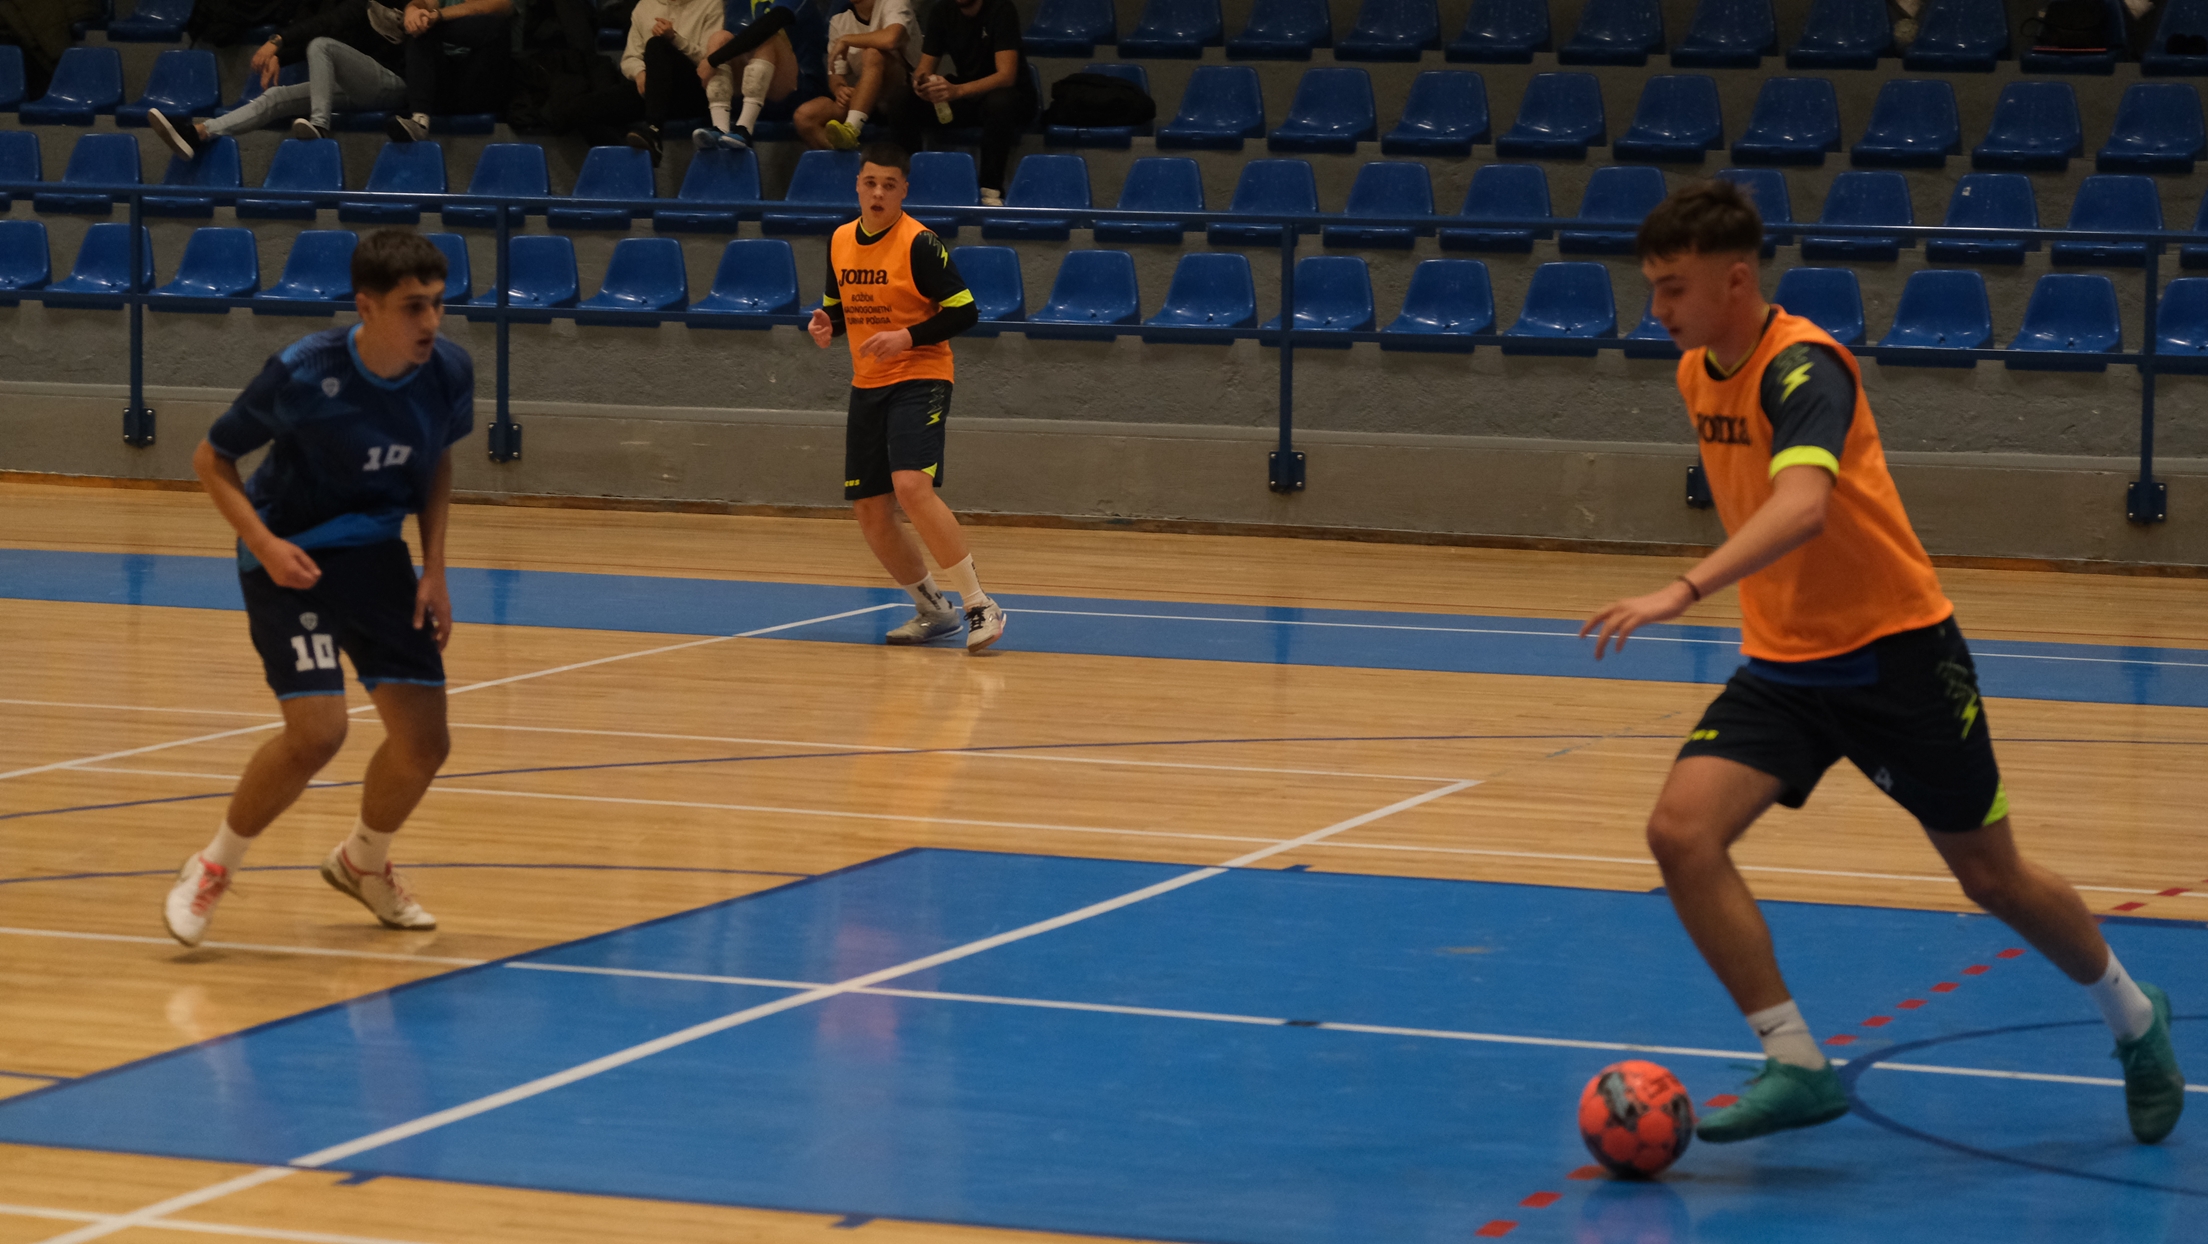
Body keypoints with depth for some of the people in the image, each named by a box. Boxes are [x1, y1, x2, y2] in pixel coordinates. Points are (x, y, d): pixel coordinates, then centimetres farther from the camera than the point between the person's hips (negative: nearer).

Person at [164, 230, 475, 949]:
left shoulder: (449, 371, -11)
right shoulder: (302, 375, -23)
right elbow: (212, 459, -10)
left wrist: (434, 568, 2)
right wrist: (263, 542, -24)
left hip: (376, 556, 5)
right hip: (293, 559, -5)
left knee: (424, 740, 0)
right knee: (316, 731, -21)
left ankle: (363, 862, 32)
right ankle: (212, 871, 3)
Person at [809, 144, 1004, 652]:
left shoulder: (919, 243, -12)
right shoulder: (839, 242, 7)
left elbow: (965, 311, -12)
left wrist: (908, 337, -23)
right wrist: (827, 324, -1)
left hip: (919, 378, -7)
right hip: (867, 386, 7)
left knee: (912, 487, -26)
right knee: (871, 511, 5)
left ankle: (980, 606, -20)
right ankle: (934, 610, 24)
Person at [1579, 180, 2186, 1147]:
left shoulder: (1803, 367, -22)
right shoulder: (1697, 373, 3)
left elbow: (1801, 507, -41)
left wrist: (1684, 592, -53)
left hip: (1896, 651, -6)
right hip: (1782, 666, 7)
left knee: (1992, 878, 7)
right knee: (1681, 830, -17)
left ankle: (2133, 1017, 35)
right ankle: (1797, 1066, -11)